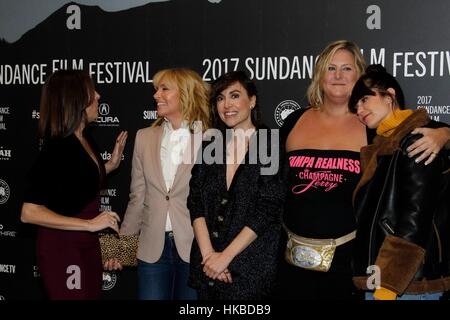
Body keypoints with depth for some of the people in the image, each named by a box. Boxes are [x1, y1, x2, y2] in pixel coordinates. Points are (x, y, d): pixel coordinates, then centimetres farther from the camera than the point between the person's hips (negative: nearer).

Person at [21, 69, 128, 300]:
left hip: (88, 245, 8)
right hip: (62, 248, -8)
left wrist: (111, 164, 6)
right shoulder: (56, 149, -22)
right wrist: (90, 224, -23)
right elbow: (30, 213, -24)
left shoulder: (85, 139, 3)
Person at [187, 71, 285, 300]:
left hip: (250, 266, -4)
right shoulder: (211, 146, 9)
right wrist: (208, 252, -10)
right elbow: (195, 202, 2)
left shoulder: (271, 146, -5)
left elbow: (268, 210, -11)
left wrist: (225, 256, -14)